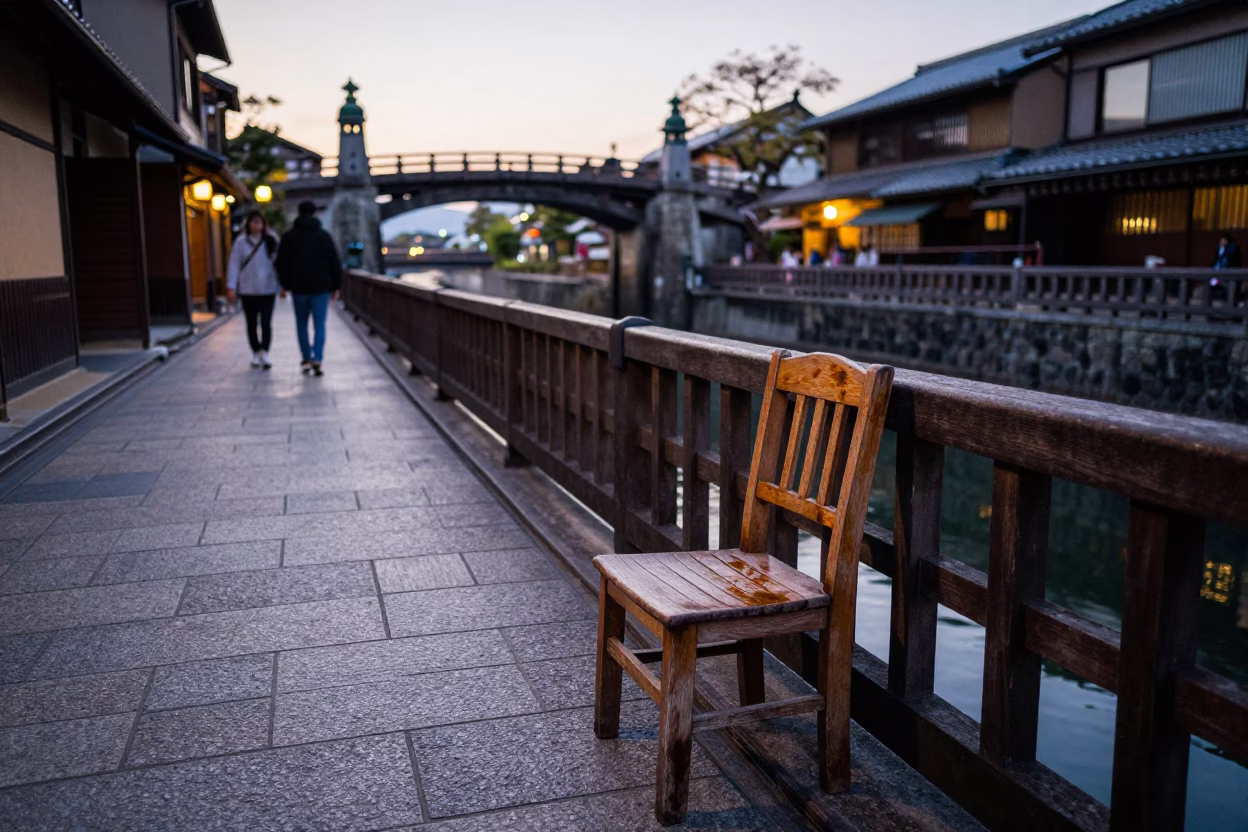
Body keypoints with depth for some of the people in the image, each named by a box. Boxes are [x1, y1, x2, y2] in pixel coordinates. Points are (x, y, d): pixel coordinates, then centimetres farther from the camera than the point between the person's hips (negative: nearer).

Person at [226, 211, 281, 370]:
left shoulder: (271, 241, 1)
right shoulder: (241, 242, 1)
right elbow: (234, 265, 1)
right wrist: (231, 287, -5)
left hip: (268, 289, -1)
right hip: (248, 290, 1)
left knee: (266, 323, -9)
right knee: (252, 324, 10)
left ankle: (265, 354, -9)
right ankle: (256, 354, 22)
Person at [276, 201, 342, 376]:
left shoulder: (288, 237, 4)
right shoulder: (324, 235, 0)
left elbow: (281, 263, 6)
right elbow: (335, 263, 0)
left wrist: (285, 285, 15)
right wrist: (336, 286, 6)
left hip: (298, 287, 1)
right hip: (321, 287, -1)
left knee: (302, 324, 14)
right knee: (319, 325, 0)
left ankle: (307, 359, 13)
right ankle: (317, 359, -15)